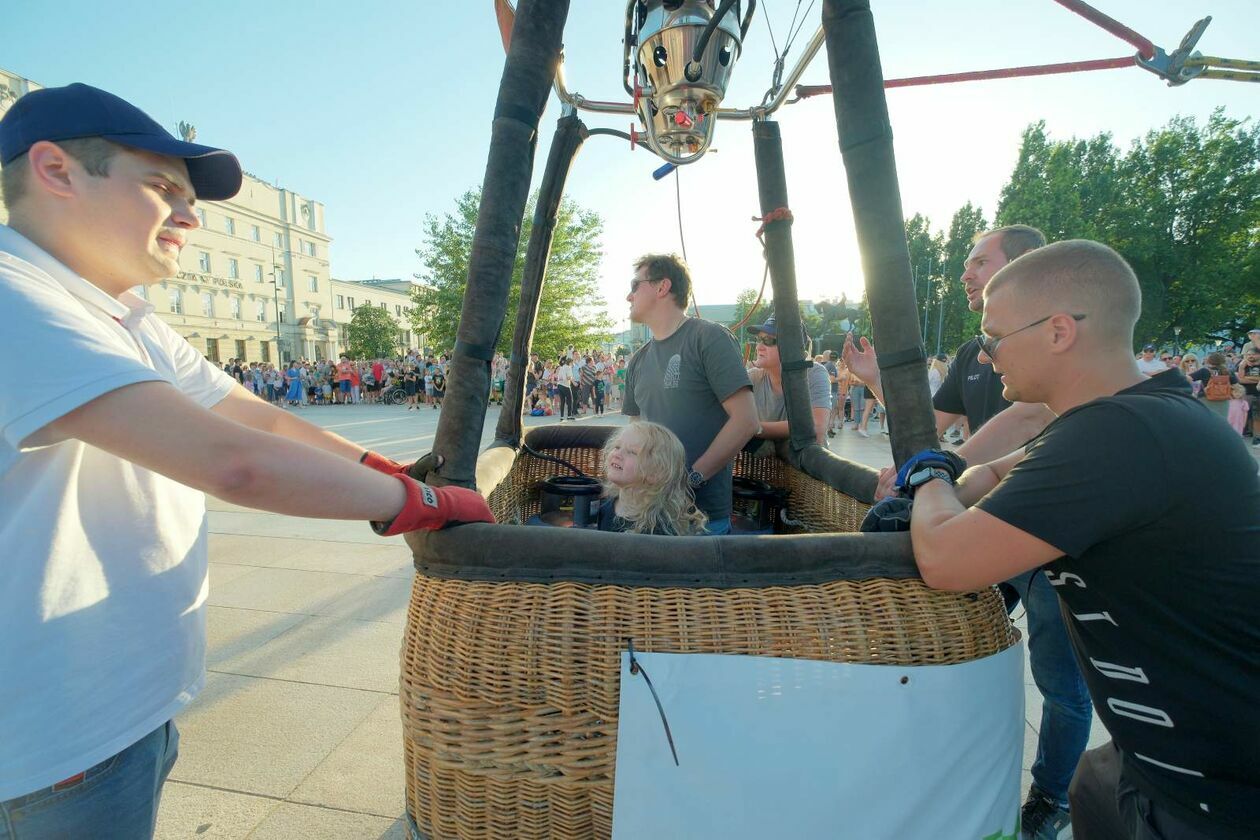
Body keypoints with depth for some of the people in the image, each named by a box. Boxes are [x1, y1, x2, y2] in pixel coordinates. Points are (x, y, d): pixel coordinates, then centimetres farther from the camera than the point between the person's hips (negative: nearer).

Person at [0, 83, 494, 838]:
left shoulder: (137, 330, 8)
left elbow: (266, 420, 9)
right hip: (64, 732, -8)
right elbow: (232, 460, -35)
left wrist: (393, 472, -2)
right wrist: (421, 503, -25)